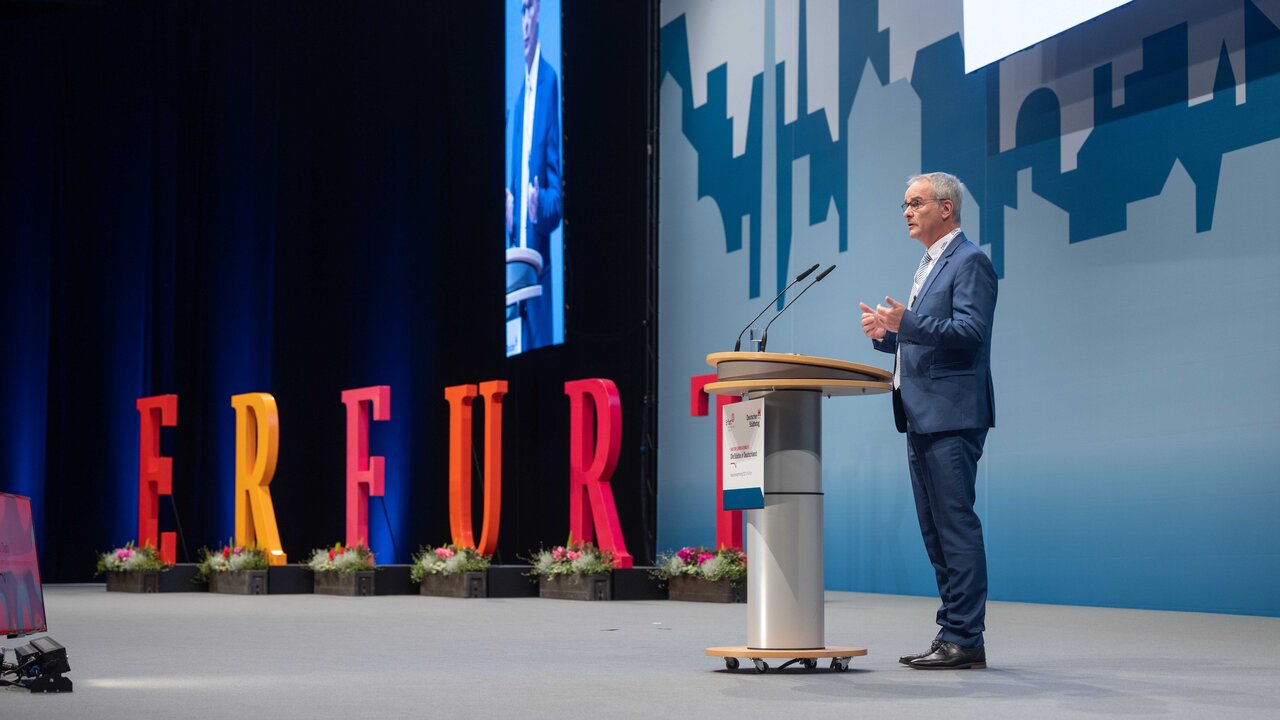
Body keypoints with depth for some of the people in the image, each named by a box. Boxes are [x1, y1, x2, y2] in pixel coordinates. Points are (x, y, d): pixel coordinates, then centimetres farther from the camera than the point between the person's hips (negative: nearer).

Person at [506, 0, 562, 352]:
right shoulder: (521, 91, 14)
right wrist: (510, 205, -1)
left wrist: (541, 203, -29)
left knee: (539, 342, -4)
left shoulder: (551, 83, -8)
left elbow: (558, 189, -11)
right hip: (517, 252, 7)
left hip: (540, 257, -7)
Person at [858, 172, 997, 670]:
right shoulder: (930, 265, 22)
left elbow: (970, 331, -19)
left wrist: (907, 323, -27)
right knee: (935, 529, 11)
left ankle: (965, 639, -7)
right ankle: (953, 632, 16)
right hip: (922, 418, 10)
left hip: (952, 417, -10)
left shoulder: (969, 261, -8)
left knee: (955, 525, -9)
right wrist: (887, 334, 8)